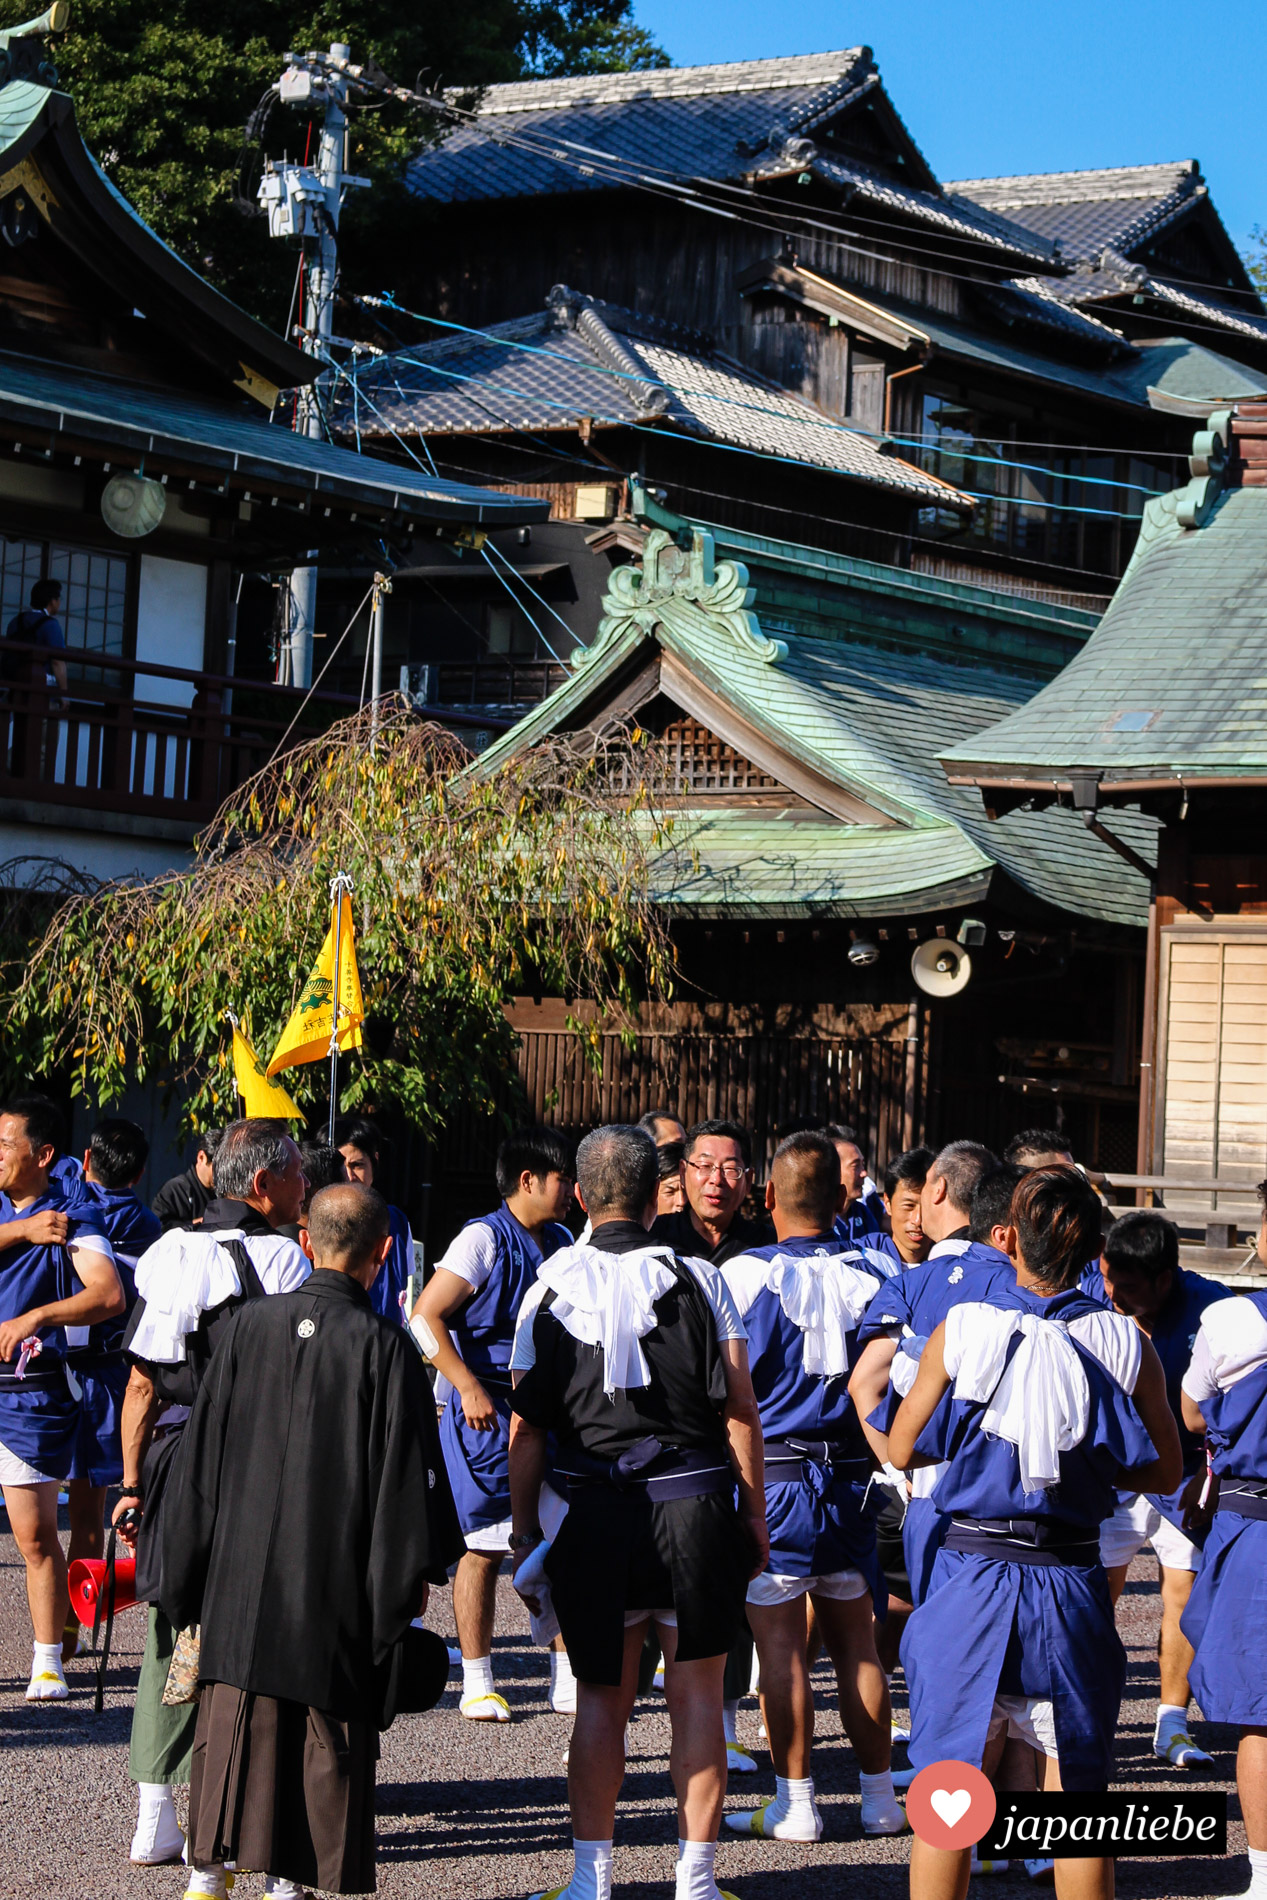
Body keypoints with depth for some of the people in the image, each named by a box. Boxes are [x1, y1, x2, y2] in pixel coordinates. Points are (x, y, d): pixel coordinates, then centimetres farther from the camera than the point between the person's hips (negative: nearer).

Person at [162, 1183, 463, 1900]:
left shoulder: (249, 1325, -2)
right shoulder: (385, 1346, -11)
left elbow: (203, 1454, 4)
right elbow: (408, 1473, -8)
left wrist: (191, 1569, 14)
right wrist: (415, 1573, 4)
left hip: (242, 1573, 3)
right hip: (337, 1585, -3)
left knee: (234, 1729, 11)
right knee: (330, 1738, 8)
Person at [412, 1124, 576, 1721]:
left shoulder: (560, 1242, 12)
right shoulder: (485, 1239, -10)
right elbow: (426, 1317, -15)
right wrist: (469, 1387, -20)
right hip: (488, 1411, -6)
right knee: (486, 1547, 0)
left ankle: (567, 1682, 12)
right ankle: (477, 1684, 10)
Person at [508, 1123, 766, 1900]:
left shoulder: (550, 1291, 2)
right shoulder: (700, 1280, -1)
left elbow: (528, 1428, 2)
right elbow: (741, 1409, -1)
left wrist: (525, 1529, 10)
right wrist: (755, 1513, 7)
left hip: (597, 1515, 1)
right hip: (697, 1507, -1)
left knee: (602, 1697, 9)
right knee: (697, 1698, 6)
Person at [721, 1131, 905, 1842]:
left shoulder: (748, 1274, -10)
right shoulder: (874, 1275, -1)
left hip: (770, 1473, -4)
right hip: (851, 1479, 4)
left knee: (781, 1643, 1)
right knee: (855, 1639, 12)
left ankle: (795, 1804, 4)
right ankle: (881, 1796, 18)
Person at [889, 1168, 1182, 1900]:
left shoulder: (959, 1332, -7)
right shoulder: (1127, 1344, -5)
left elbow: (903, 1448, 2)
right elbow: (1164, 1473, 3)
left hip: (973, 1577, -1)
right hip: (1073, 1585, 1)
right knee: (1078, 1797, 12)